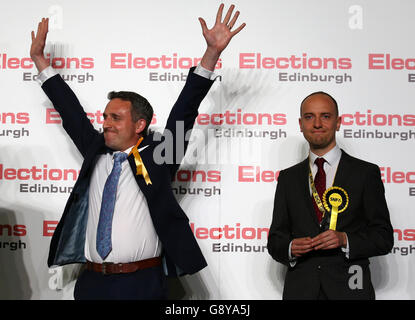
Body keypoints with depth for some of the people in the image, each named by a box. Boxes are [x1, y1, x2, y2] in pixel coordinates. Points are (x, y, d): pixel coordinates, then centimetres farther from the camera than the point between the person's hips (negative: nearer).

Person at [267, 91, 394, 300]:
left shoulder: (366, 173, 0)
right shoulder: (288, 178, 8)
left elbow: (384, 237, -2)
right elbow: (275, 238, 9)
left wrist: (345, 239, -18)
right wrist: (290, 248, -12)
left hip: (349, 290, -2)